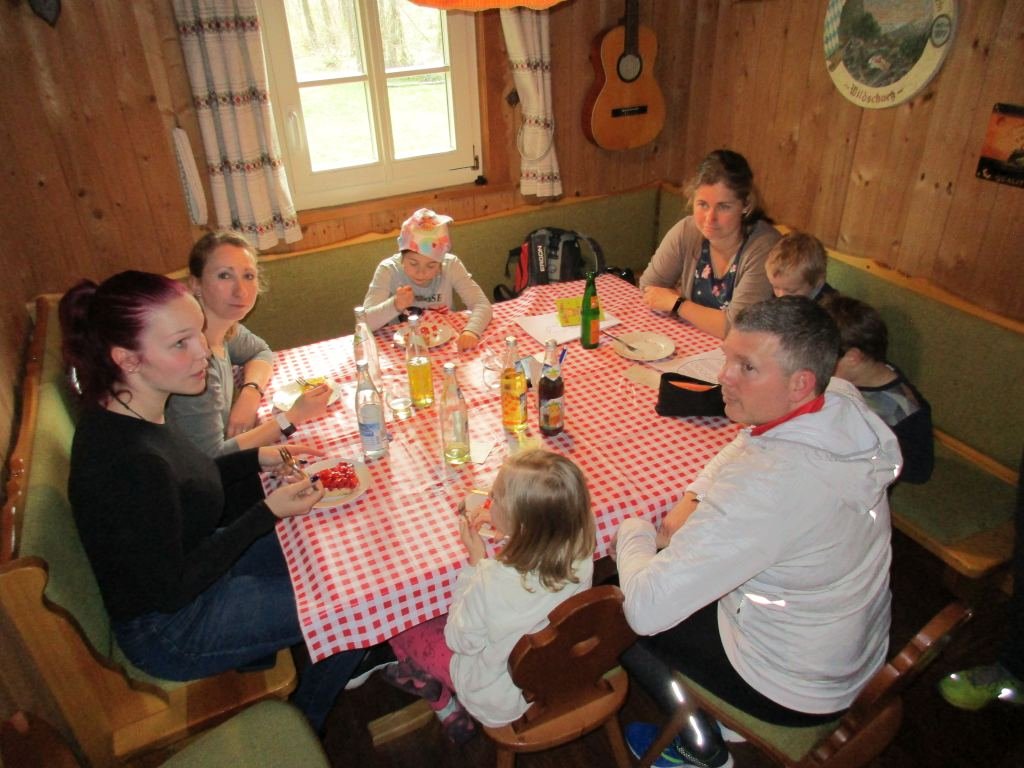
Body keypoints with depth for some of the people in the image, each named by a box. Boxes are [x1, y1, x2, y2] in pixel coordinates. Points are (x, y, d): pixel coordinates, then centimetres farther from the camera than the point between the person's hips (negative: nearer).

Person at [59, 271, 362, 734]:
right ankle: (300, 726, 25)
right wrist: (269, 512, -23)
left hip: (185, 561, 8)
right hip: (171, 630, -8)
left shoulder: (122, 413, -9)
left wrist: (259, 459, -4)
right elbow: (173, 590, -26)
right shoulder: (128, 461, -37)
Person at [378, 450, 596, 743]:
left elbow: (459, 639, -18)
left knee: (402, 628, 14)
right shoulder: (580, 554, -25)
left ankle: (448, 711, 33)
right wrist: (505, 524, -11)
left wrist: (476, 558, -18)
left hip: (504, 702, -5)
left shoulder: (493, 584, -40)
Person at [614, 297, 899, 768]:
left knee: (612, 610, 8)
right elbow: (750, 443, 8)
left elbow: (647, 609, -35)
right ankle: (720, 718, 34)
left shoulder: (765, 483, -39)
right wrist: (692, 501, -4)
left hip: (795, 691, -7)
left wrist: (633, 532, -16)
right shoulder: (844, 403, -13)